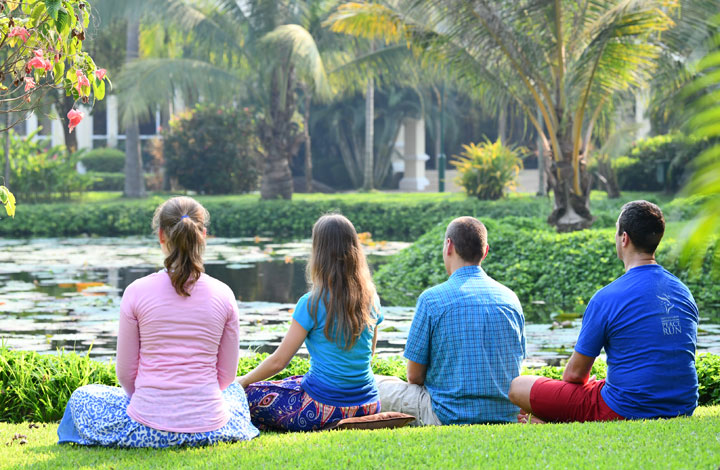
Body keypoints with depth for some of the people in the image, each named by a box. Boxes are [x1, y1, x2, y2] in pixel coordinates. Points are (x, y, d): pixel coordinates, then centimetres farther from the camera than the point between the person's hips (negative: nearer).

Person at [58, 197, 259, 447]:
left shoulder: (137, 291, -10)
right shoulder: (223, 295, -5)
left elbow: (126, 373, -2)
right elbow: (227, 374, 2)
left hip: (148, 429, -2)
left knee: (82, 396, 27)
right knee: (234, 389, 39)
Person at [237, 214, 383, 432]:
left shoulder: (313, 303, -14)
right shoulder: (370, 299, 1)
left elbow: (278, 361, -9)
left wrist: (243, 381, 8)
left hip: (326, 409, -7)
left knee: (246, 395, 7)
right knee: (295, 382, 32)